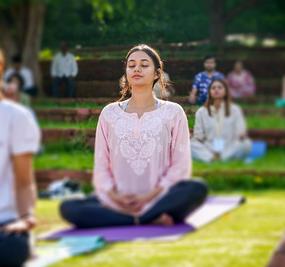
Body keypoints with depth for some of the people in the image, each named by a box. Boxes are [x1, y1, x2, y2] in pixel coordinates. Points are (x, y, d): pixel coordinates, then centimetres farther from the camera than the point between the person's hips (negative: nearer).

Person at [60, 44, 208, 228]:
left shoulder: (173, 113, 8)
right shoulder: (110, 114, 12)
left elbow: (180, 165, 2)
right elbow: (101, 166, 10)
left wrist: (149, 196, -12)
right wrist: (115, 196, -10)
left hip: (159, 199, -1)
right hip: (117, 203, 2)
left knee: (197, 189, -33)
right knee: (68, 208, -27)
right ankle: (151, 219, -29)